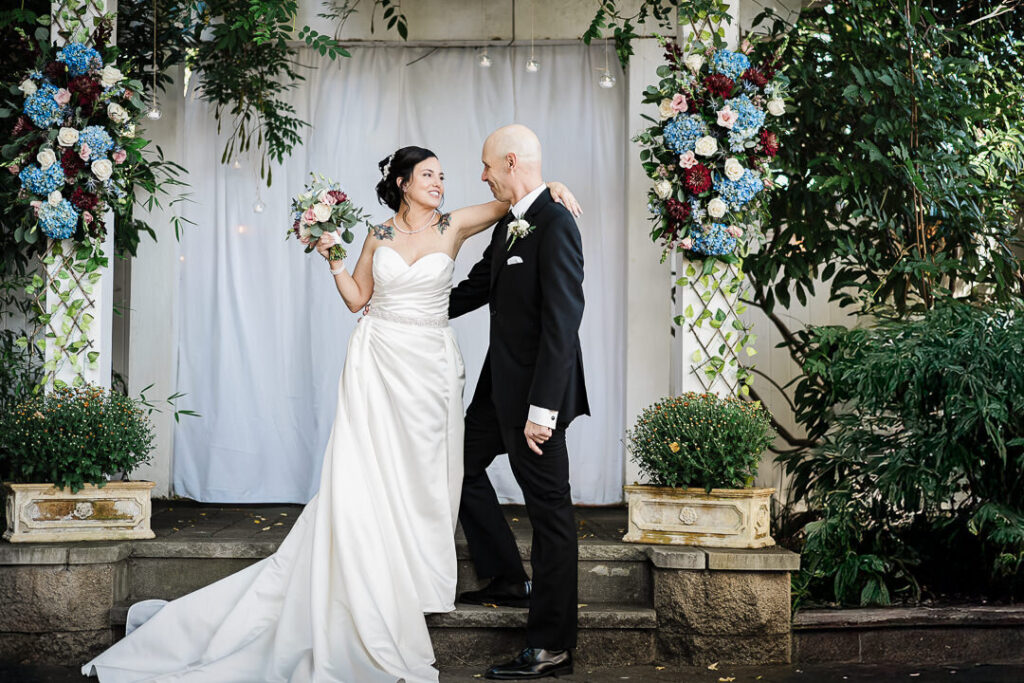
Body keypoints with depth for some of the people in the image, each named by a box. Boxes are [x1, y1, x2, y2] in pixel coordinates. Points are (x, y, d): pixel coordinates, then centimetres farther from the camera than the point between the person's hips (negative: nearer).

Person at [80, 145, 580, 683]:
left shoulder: (454, 227, 5)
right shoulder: (379, 236, 8)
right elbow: (355, 298, 12)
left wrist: (549, 187, -8)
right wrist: (333, 258, 0)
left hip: (429, 369, 0)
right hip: (376, 362, 0)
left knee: (420, 484, 3)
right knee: (361, 483, -8)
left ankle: (410, 587, 14)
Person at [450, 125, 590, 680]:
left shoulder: (555, 226, -19)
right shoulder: (508, 225, 10)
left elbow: (563, 322, -24)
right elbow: (476, 287, 25)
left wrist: (542, 409, -26)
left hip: (535, 392, -10)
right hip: (501, 384, 10)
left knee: (549, 509, -3)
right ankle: (508, 579, 32)